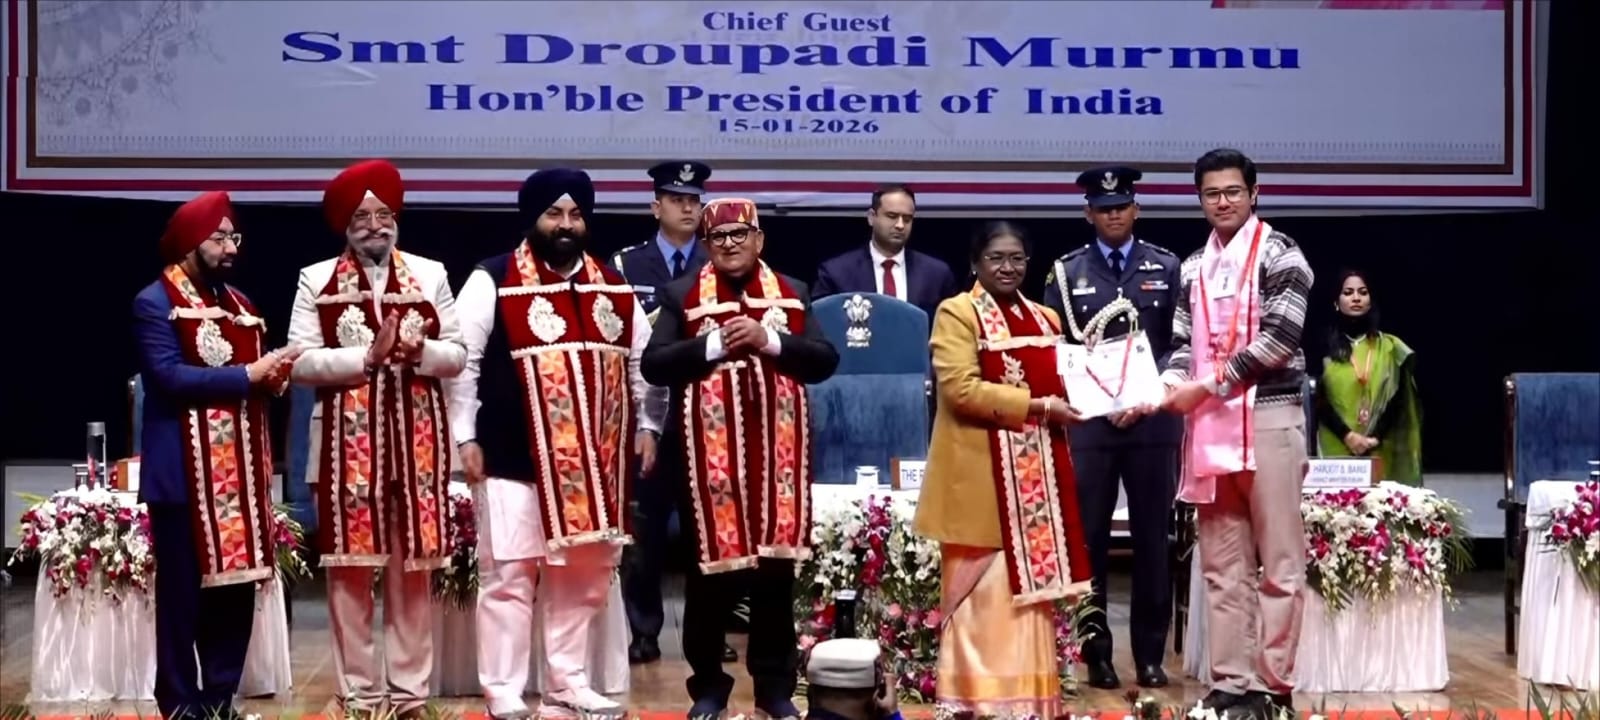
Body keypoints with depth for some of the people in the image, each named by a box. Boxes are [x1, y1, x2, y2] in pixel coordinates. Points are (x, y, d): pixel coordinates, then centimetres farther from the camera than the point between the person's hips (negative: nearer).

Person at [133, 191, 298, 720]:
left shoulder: (237, 303, 18)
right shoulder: (155, 303, -6)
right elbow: (170, 378, -18)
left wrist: (274, 376, 0)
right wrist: (248, 374, -19)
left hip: (240, 472, 7)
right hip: (185, 474, -7)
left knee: (238, 589, 9)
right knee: (182, 596, 0)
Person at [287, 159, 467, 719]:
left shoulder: (430, 274, 11)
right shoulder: (316, 279, 5)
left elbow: (457, 355, 7)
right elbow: (301, 361, -4)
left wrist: (418, 350, -13)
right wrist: (367, 357, -14)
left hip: (417, 440, 1)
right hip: (349, 441, -1)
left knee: (414, 571, 4)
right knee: (350, 571, 0)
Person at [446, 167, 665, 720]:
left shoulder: (613, 288, 13)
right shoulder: (493, 281, -3)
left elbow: (642, 361, 20)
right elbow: (462, 361, -4)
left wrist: (647, 426, 13)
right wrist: (466, 437, -8)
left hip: (594, 461, 5)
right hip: (515, 459, -5)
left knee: (583, 579, 12)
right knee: (509, 578, -1)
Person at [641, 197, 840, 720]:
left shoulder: (793, 294, 11)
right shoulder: (682, 295, 5)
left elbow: (824, 361, 1)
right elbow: (654, 365, -5)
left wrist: (769, 340, -12)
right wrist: (714, 345, -15)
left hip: (777, 452, 2)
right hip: (708, 454, -2)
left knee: (776, 569, 7)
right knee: (709, 570, 3)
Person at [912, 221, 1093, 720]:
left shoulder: (1044, 318, 18)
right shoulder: (957, 313, -4)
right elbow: (961, 389, -15)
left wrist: (1074, 397, 1)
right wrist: (1037, 406, -18)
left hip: (1037, 471, 7)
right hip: (983, 474, -6)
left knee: (1033, 581, 8)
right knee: (983, 587, -4)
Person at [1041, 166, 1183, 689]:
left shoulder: (1166, 267, 8)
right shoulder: (1066, 272, 7)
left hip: (1153, 420, 0)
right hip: (1088, 421, 0)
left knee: (1153, 537, 4)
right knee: (1088, 539, 1)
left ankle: (1150, 654, 11)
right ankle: (1095, 651, 10)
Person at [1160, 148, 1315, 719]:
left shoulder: (1278, 254, -2)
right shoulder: (1193, 268, 15)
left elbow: (1279, 339, -12)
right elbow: (1184, 342, 14)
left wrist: (1207, 385, -13)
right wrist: (1168, 386, -8)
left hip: (1268, 417, -6)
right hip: (1208, 422, 6)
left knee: (1278, 562, -1)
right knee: (1222, 564, 8)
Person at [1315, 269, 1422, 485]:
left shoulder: (1390, 347, 11)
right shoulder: (1324, 346, 7)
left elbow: (1398, 400, 5)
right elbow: (1318, 400, 0)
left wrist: (1375, 438, -9)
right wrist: (1347, 436, -12)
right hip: (1336, 448, -1)